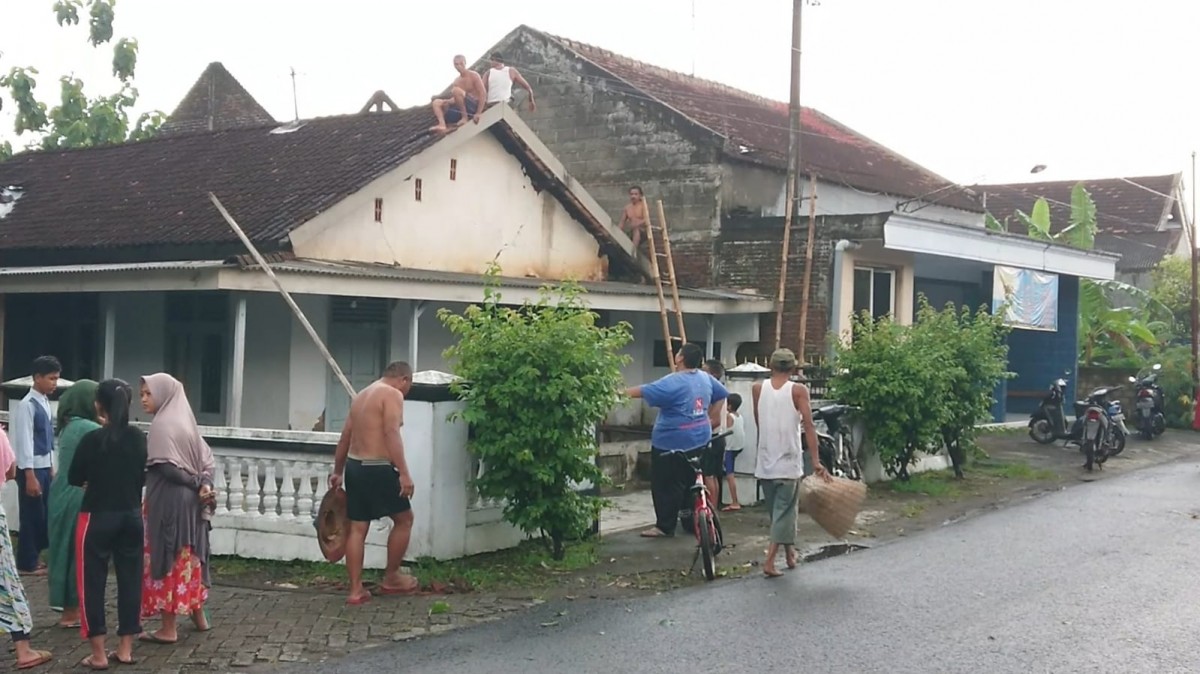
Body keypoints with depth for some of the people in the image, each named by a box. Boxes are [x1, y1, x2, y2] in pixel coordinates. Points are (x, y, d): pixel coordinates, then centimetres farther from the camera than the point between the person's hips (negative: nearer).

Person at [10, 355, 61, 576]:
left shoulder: (45, 402, 10)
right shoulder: (27, 405, -16)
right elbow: (25, 442, -19)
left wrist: (51, 468, 17)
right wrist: (30, 476, -20)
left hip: (44, 467, 8)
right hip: (31, 469, -8)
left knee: (43, 514, 14)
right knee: (32, 515, 0)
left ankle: (34, 556, 26)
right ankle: (27, 563, 10)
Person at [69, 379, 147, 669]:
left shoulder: (93, 439, -14)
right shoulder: (138, 437, -1)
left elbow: (74, 478, -2)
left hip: (98, 517, -4)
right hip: (131, 516, 4)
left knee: (93, 582, 4)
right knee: (130, 579, 11)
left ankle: (98, 654, 5)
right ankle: (125, 648, 16)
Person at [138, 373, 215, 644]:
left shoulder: (162, 424, -14)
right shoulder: (185, 420, 11)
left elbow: (165, 467, -21)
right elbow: (207, 458, 9)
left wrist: (197, 485, -10)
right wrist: (203, 485, -6)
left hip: (167, 501, -8)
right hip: (189, 501, 8)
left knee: (166, 558, -3)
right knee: (188, 557, 18)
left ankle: (169, 628, 1)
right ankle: (199, 615, 28)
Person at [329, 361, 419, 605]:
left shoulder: (361, 395, 17)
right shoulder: (392, 394, -9)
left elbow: (345, 438, 21)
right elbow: (392, 434, -21)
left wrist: (338, 471, 28)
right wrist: (404, 473, -25)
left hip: (354, 466, 8)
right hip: (377, 469, -8)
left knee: (357, 528, 8)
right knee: (404, 519, 9)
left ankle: (356, 590, 8)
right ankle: (391, 578, 17)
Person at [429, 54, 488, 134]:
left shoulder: (473, 75, -5)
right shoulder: (456, 81, 16)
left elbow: (483, 93, -14)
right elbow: (456, 99, 14)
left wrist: (478, 113, -23)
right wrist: (447, 101, -11)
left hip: (474, 107, -8)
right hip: (461, 108, 8)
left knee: (456, 90, -29)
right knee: (436, 102, -1)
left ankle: (465, 117, -22)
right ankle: (442, 125, -28)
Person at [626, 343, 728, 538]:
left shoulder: (673, 382, -19)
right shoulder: (705, 378, 7)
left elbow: (645, 391, -18)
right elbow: (721, 395, 21)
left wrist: (623, 392, -5)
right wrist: (708, 418, 24)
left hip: (672, 442, -8)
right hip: (699, 439, 8)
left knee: (665, 485, -1)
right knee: (688, 482, 16)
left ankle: (664, 526, 0)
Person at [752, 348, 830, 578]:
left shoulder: (758, 388, 2)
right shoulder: (798, 390, -8)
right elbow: (808, 427, -14)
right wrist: (816, 462, -16)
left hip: (765, 463, 4)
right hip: (788, 464, -4)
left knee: (776, 510, 18)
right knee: (784, 512, 2)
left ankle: (790, 553, 30)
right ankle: (770, 561, -8)